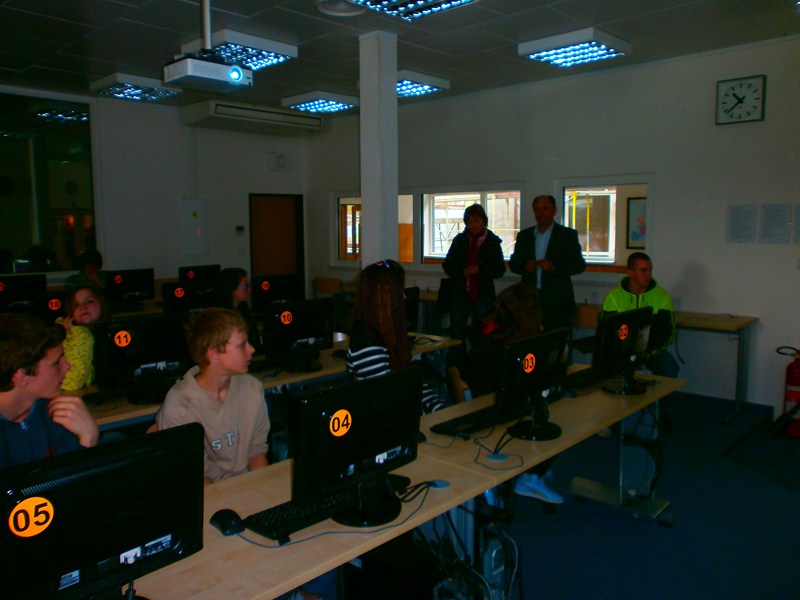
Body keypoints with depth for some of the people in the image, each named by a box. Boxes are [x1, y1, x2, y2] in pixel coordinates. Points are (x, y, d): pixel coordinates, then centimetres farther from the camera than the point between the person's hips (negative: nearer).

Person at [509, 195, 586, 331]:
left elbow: (579, 265, 1)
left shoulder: (567, 235, 5)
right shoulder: (524, 235, 14)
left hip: (557, 301, -2)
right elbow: (513, 264, 15)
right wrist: (525, 266, -8)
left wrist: (554, 267, -15)